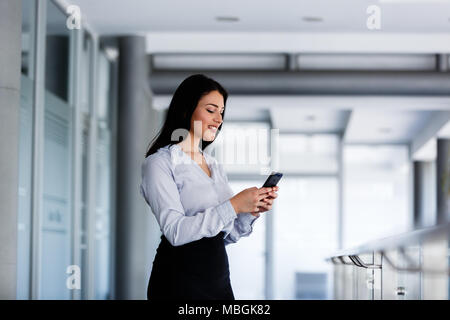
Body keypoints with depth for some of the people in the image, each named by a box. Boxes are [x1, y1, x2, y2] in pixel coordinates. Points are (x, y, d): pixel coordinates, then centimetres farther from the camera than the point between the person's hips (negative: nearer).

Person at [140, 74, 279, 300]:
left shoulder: (215, 166, 14)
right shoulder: (159, 163, -7)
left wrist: (253, 211, -4)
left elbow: (227, 235, 14)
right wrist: (233, 205, -21)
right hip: (180, 280, -7)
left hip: (219, 278, 7)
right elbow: (175, 231, -18)